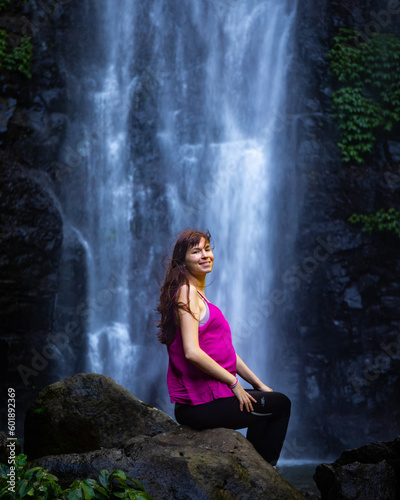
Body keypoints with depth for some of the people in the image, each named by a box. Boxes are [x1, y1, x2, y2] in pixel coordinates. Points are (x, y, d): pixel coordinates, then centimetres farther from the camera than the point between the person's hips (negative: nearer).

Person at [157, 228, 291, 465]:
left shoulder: (198, 294, 18)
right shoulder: (187, 293, -13)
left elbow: (225, 349, 21)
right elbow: (192, 352, -23)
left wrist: (258, 383, 18)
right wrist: (234, 383, -15)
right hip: (203, 405, -9)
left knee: (272, 400, 27)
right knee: (281, 404, 8)